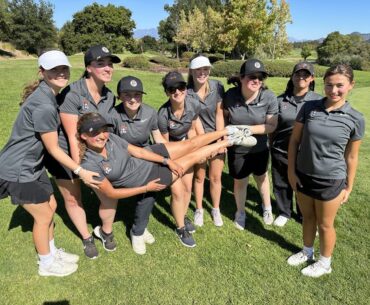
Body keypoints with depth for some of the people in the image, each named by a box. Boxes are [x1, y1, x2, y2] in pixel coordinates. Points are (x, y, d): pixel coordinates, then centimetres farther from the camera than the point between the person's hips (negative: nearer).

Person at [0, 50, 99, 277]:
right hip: (18, 169, -9)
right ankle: (47, 264, 28)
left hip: (33, 164, 9)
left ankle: (52, 252, 39)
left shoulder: (48, 95, 1)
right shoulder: (44, 106, -28)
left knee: (51, 206, 18)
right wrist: (80, 171, -14)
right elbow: (53, 149, -20)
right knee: (44, 215, 5)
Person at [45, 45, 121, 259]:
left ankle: (106, 231, 28)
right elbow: (73, 137, -23)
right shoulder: (72, 94, -23)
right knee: (73, 199, 10)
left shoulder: (109, 97, -4)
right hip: (67, 156, -4)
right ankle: (87, 238, 35)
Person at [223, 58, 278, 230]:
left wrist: (248, 129, -27)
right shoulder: (230, 95, -19)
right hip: (236, 149, 0)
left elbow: (272, 125, -16)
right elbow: (224, 116, -2)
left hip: (259, 148, 0)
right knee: (239, 182, 15)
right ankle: (240, 212, 42)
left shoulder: (269, 98, -22)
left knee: (261, 177, 24)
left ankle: (267, 208, 51)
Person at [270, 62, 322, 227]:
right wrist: (271, 147, 8)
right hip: (281, 152, 1)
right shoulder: (280, 100, -2)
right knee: (281, 184, 15)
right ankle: (284, 212, 39)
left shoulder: (318, 100, -4)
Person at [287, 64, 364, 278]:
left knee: (325, 224, 15)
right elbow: (294, 141, -1)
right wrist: (291, 170, -3)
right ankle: (307, 252, 47)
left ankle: (325, 263, 39)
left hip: (330, 180, -2)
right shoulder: (309, 108, -7)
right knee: (307, 217, 22)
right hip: (303, 175, 3)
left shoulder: (356, 119, -10)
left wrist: (348, 187, 3)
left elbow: (351, 157, -2)